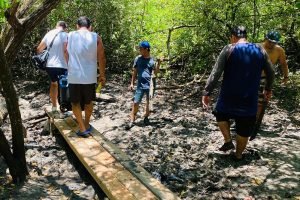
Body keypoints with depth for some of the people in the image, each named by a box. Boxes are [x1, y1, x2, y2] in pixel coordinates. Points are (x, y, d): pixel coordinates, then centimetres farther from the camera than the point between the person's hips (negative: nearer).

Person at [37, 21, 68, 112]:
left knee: (53, 84, 25)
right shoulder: (65, 35, -8)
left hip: (49, 65, 6)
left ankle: (54, 107, 32)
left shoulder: (49, 34, 8)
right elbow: (65, 51, -21)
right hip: (61, 66, -6)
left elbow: (39, 49, 13)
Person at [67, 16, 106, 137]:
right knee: (88, 102, 19)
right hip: (90, 76, 1)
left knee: (75, 102, 12)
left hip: (74, 76, 0)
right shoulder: (96, 38, -2)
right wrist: (102, 75, 6)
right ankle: (87, 125, 31)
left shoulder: (70, 36, 1)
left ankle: (82, 129, 6)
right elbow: (101, 59, -3)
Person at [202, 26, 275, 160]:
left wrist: (207, 93, -13)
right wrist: (268, 89, 26)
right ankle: (238, 155, 25)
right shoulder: (260, 50, 2)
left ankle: (228, 141, 14)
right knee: (244, 129, 14)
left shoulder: (229, 49, -9)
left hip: (228, 97, -2)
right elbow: (271, 73, 11)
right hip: (249, 99, 2)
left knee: (221, 115, 26)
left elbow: (215, 73, -15)